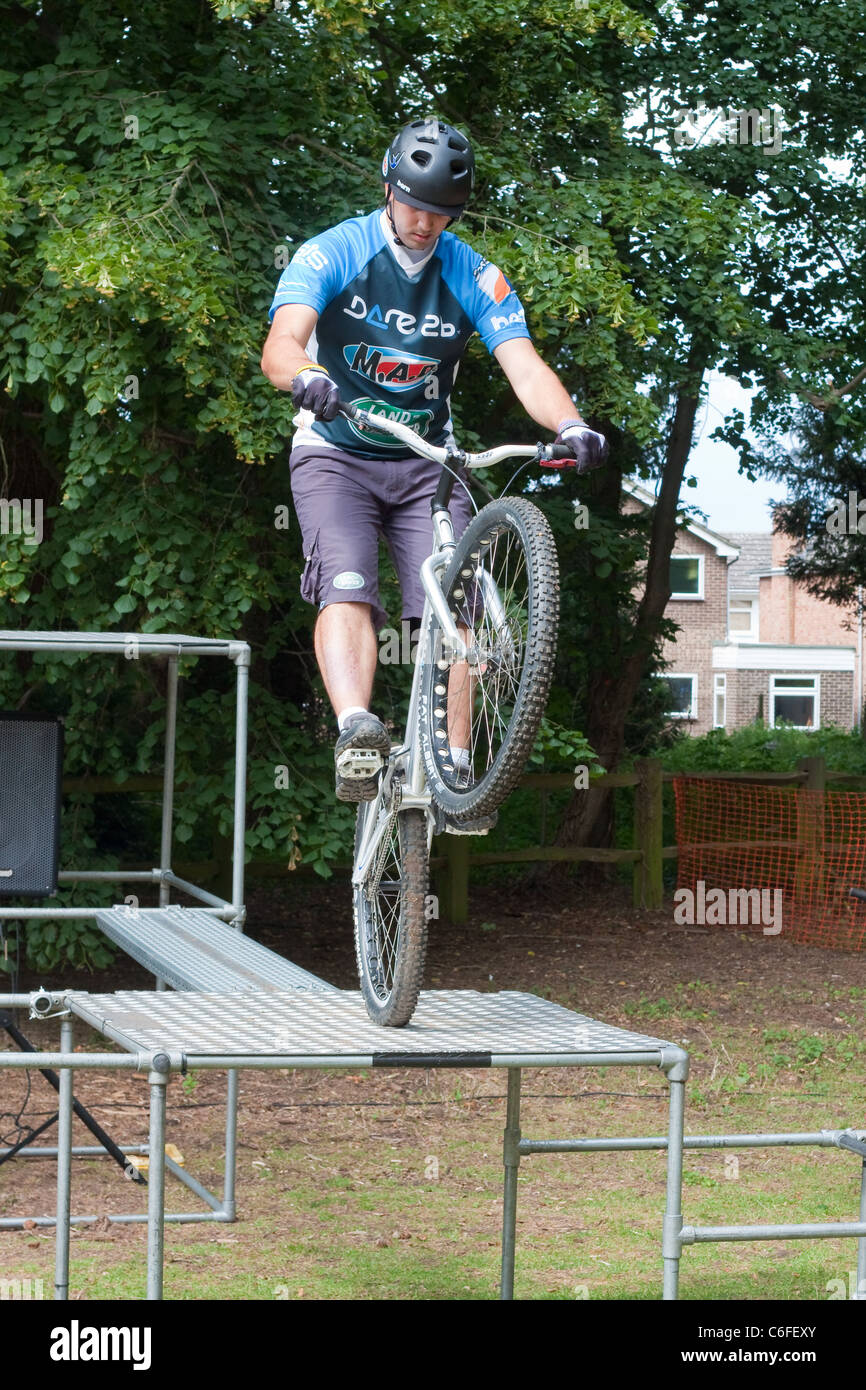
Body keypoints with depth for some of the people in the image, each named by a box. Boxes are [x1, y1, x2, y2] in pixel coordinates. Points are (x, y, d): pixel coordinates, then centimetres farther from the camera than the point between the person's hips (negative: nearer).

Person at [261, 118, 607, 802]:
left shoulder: (475, 277, -2)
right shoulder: (332, 253, -9)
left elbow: (525, 365, -14)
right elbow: (280, 345, -25)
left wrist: (571, 425, -35)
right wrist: (306, 377, -50)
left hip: (428, 463, 3)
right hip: (337, 454, -2)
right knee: (348, 591, -24)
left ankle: (454, 766, -11)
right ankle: (357, 733, -40)